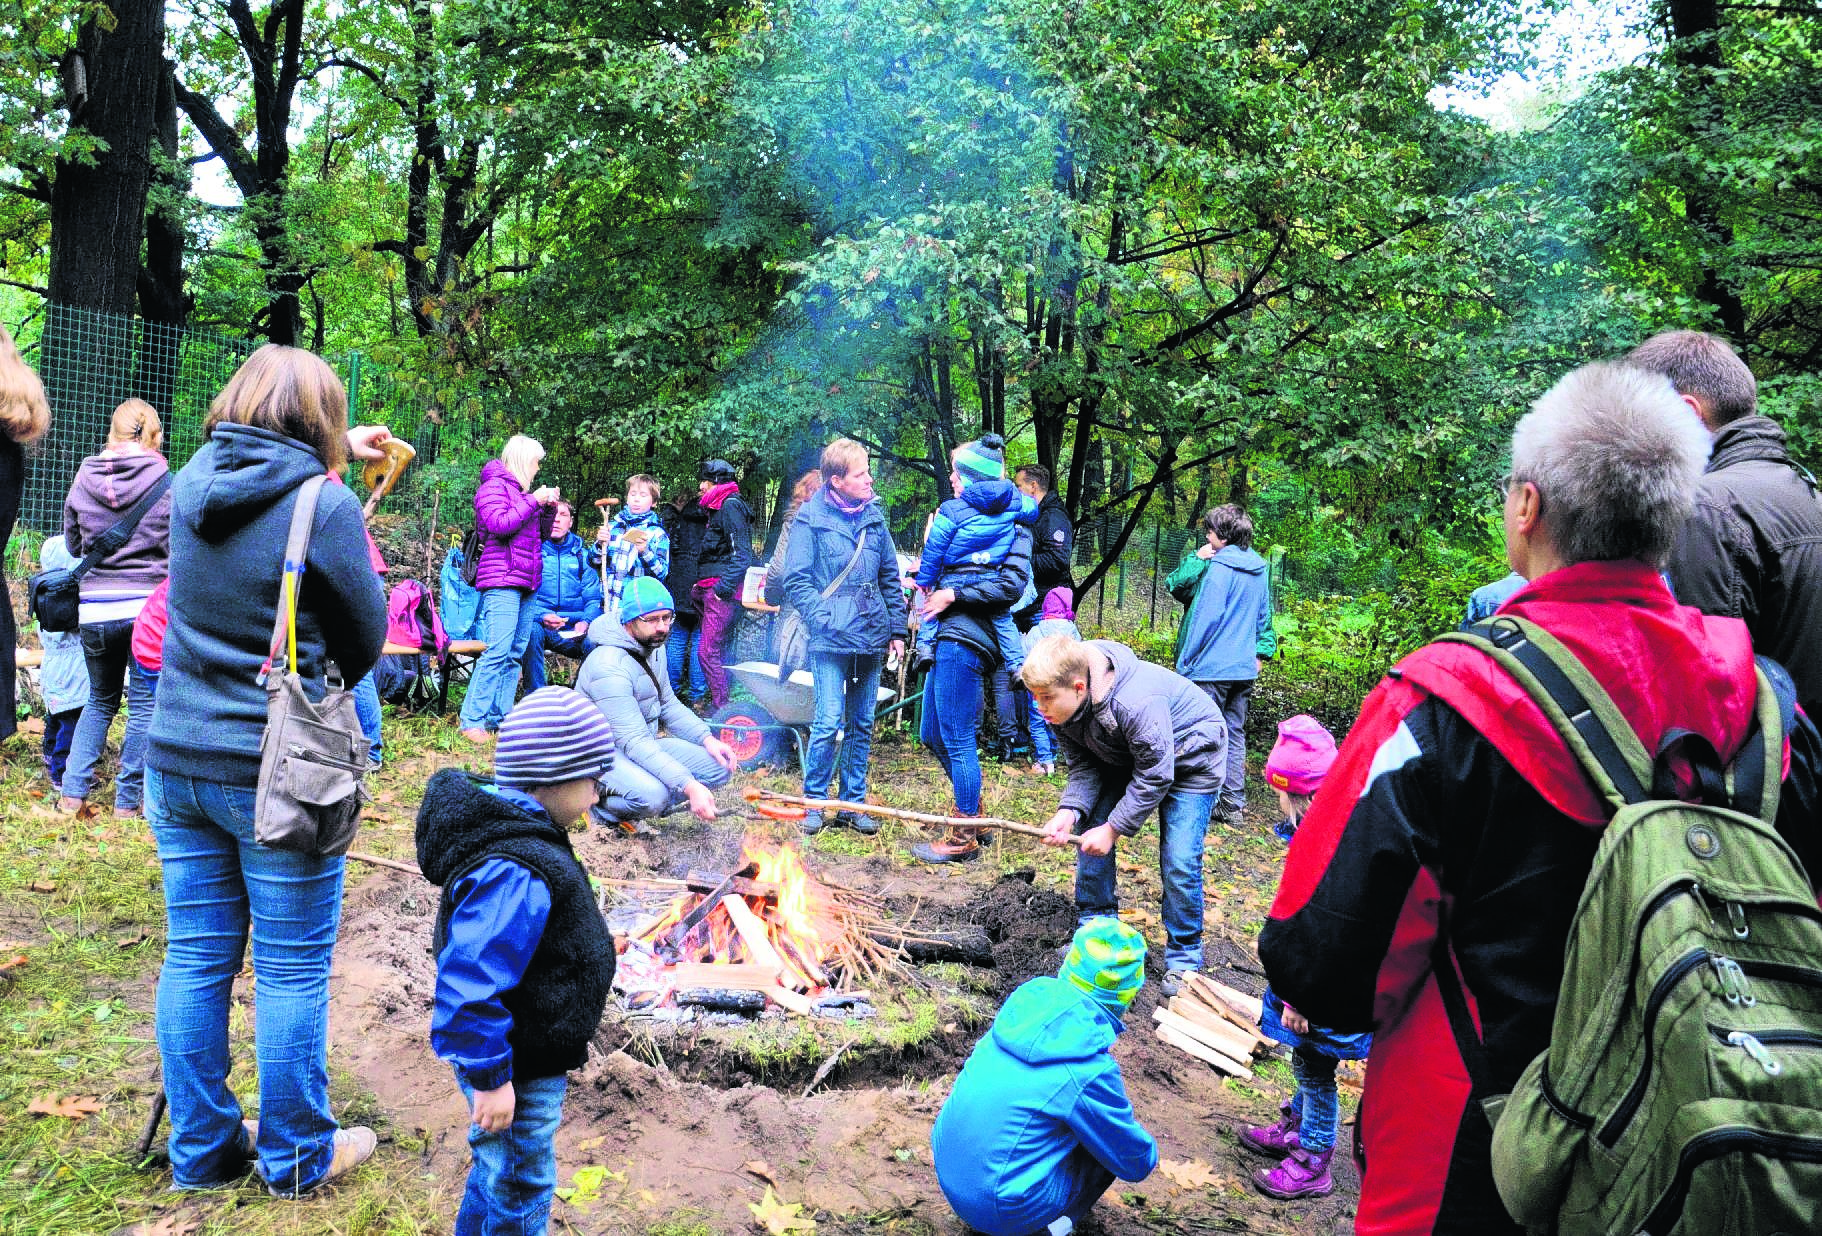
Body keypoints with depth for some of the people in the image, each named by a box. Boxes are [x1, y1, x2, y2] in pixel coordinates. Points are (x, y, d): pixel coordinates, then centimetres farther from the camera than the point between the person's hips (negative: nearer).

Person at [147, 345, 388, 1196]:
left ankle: (201, 1150, 29)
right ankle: (297, 1157, 21)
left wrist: (335, 458, 27)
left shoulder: (192, 482, 3)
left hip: (177, 760, 6)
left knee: (195, 958, 15)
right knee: (292, 970, 7)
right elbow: (366, 639, -5)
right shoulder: (325, 505, -15)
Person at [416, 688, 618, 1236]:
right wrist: (489, 1078, -24)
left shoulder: (509, 826, 0)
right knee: (519, 1192, 11)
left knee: (497, 1169, 30)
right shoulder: (516, 874, -35)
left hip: (533, 1055, 10)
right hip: (518, 1077, -10)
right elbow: (469, 984, -34)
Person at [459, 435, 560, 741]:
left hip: (525, 583, 9)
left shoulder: (523, 491, 21)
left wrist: (549, 507, 11)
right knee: (498, 651, -15)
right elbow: (499, 524, -17)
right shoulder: (494, 485, -2)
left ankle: (499, 719, 8)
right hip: (502, 581, -9)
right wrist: (533, 501, -11)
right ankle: (472, 722, -13)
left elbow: (540, 534, 26)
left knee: (515, 654, 5)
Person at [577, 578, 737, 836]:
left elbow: (668, 704, 14)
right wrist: (689, 786, -39)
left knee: (720, 767, -7)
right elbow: (634, 742, -32)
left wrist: (707, 738, -4)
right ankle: (599, 807, -5)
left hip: (645, 744, 9)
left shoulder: (653, 647, 2)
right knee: (652, 795, -36)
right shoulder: (609, 667, -27)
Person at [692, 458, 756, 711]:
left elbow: (742, 554, -18)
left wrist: (723, 586, -21)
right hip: (713, 589, 10)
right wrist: (701, 584, 21)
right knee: (719, 649, 11)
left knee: (707, 650, -12)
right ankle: (719, 704, 16)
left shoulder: (730, 505, -10)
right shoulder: (718, 507, 21)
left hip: (723, 591, -10)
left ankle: (720, 708, -8)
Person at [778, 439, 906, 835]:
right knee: (828, 722, -9)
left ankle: (853, 804, 20)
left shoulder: (874, 517, 10)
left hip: (871, 638, 5)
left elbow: (890, 577, 16)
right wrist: (825, 621, -16)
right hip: (831, 640, -5)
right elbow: (796, 580, -6)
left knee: (861, 725, 10)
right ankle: (814, 802, 8)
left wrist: (896, 629, 11)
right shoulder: (810, 520, -4)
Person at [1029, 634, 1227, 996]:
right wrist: (1069, 812, -27)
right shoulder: (1063, 705, -19)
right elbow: (1083, 766, -10)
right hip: (1125, 757, 7)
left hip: (1189, 757, -7)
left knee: (1178, 861, -12)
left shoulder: (1136, 703, -42)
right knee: (1090, 833, -2)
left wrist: (1113, 828, -26)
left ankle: (1183, 959, 5)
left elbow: (1154, 777, -31)